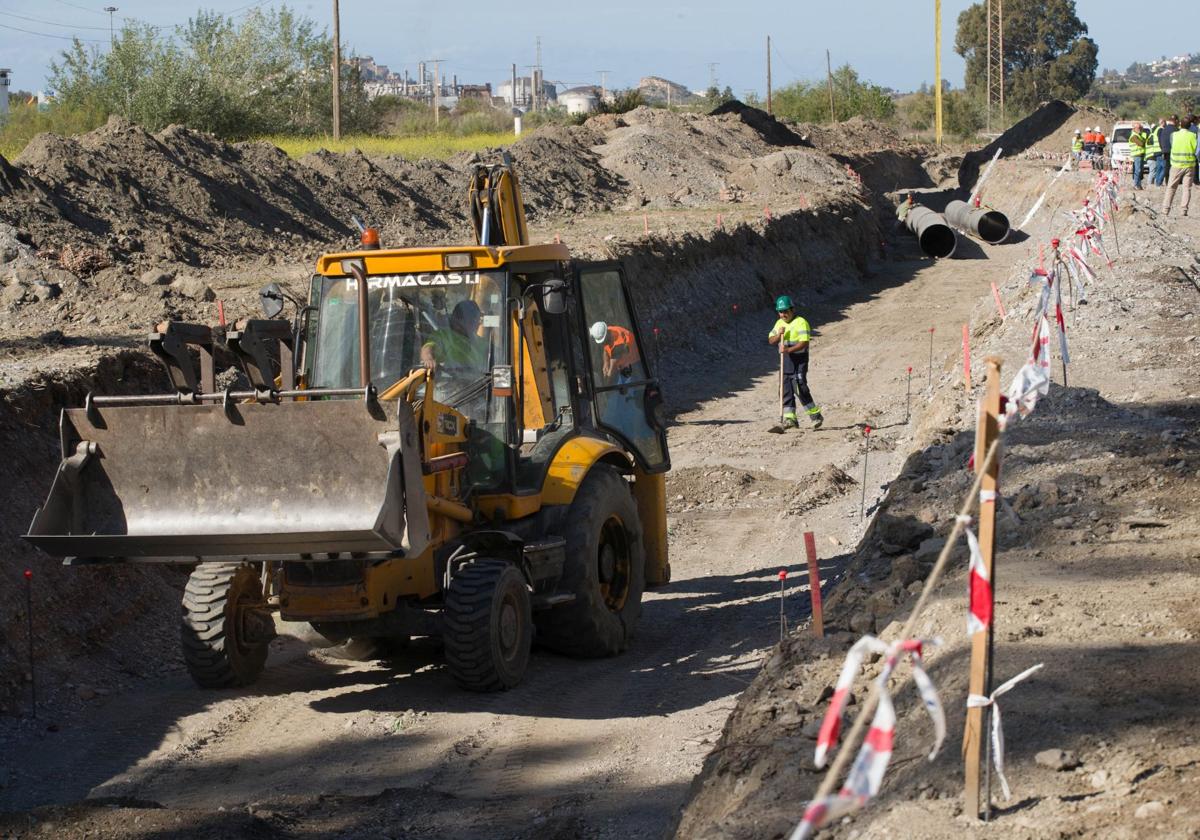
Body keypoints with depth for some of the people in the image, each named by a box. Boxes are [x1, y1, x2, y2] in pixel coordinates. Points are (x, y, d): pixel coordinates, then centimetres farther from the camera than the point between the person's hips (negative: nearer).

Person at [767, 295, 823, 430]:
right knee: (786, 390, 3)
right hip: (785, 360, 7)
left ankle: (815, 415, -1)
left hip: (799, 359, -7)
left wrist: (788, 350, -30)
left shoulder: (801, 322, -10)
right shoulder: (779, 323, 14)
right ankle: (790, 418, 6)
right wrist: (779, 335, -8)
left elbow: (804, 343, -19)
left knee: (801, 387, -12)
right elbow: (770, 341, 13)